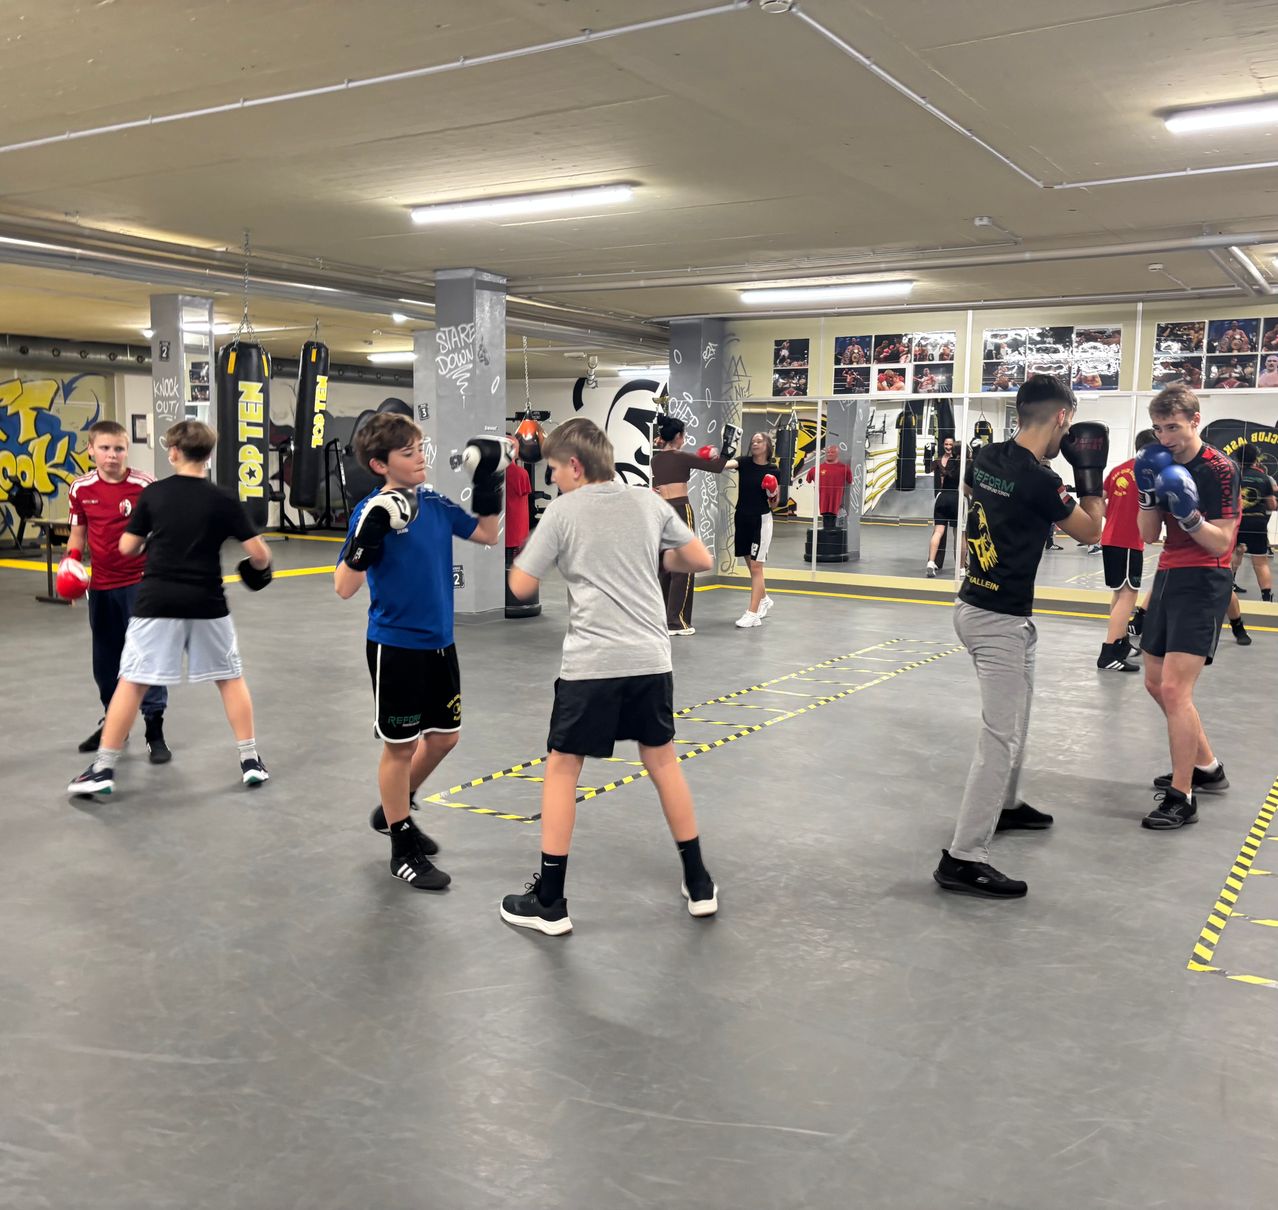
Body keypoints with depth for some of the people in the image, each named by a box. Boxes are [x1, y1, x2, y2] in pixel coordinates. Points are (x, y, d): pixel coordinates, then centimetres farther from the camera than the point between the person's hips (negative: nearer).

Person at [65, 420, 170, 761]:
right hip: (101, 586, 4)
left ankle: (155, 732, 3)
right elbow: (78, 534, 10)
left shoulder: (145, 486, -11)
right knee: (105, 658, 15)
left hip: (141, 583, -4)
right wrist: (70, 560, -9)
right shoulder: (81, 489, -1)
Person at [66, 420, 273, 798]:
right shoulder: (223, 501, -3)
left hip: (156, 601, 0)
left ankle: (103, 770, 7)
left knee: (131, 683, 5)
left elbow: (127, 548, 4)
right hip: (206, 604, 0)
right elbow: (258, 555, -5)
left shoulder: (152, 493, 0)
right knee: (230, 678, 15)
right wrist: (261, 568, 18)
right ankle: (250, 761, 16)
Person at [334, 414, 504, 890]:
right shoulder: (373, 511, -16)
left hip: (439, 642, 7)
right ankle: (404, 850, 22)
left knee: (444, 736, 17)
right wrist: (368, 539, -33)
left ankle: (394, 811, 40)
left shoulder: (435, 503, 3)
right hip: (395, 646, -7)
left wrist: (491, 485, 5)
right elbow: (344, 587, -20)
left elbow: (486, 534, 16)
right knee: (400, 745, 6)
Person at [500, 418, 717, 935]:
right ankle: (699, 884, 26)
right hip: (650, 658, 4)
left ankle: (549, 903, 12)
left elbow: (521, 587, -1)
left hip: (592, 661, -4)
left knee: (562, 766, 8)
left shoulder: (562, 511, -2)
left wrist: (536, 553, 18)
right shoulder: (650, 504, 8)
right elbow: (702, 561, 12)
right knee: (662, 760, 18)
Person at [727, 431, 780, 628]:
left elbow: (774, 503, 3)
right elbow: (726, 464, -23)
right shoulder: (744, 463, -1)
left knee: (756, 567, -6)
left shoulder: (774, 470, -5)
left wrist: (773, 494, -18)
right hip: (742, 517, 4)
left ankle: (752, 613, -6)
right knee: (751, 565, 16)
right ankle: (764, 600, 38)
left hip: (761, 519, -4)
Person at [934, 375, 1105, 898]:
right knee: (1001, 738, -7)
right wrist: (1089, 469, 4)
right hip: (1001, 620, -9)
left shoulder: (986, 457, 1)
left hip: (974, 606, 9)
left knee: (1014, 715, 27)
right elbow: (1090, 530, -2)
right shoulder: (1038, 480, -21)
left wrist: (1057, 461, 16)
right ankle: (963, 859, -6)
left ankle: (1003, 805, 44)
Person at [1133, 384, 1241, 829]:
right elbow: (1148, 535, 7)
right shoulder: (1165, 466, 10)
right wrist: (1148, 493, -8)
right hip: (1168, 578, 9)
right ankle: (1207, 768, 32)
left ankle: (1182, 799, -7)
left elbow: (1220, 543, -15)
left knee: (1174, 690, -15)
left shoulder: (1219, 470, -12)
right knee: (1157, 684, 14)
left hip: (1203, 584, -9)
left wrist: (1188, 513, -30)